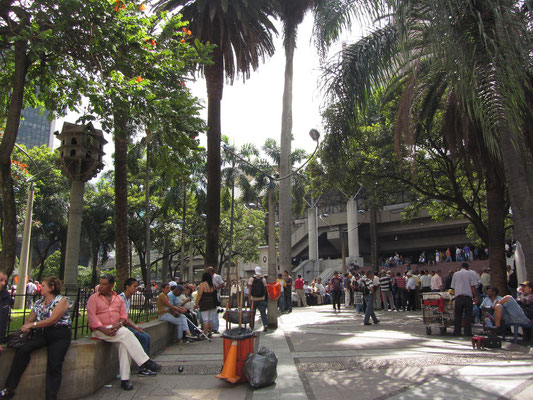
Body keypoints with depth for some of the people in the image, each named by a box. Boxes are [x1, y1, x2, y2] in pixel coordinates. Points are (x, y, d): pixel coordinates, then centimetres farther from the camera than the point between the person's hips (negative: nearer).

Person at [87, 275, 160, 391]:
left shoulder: (118, 299, 16)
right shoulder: (93, 298, 5)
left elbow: (124, 315, 9)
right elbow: (92, 317, -6)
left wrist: (119, 324, -14)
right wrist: (104, 329, -19)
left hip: (117, 328, 4)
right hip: (100, 330, -4)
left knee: (124, 343, -27)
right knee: (126, 334, -29)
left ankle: (124, 379, -23)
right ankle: (144, 361, -26)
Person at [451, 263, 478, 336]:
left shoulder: (455, 274, 11)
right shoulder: (470, 274, 3)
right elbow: (473, 286, -2)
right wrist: (475, 297, 3)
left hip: (458, 296, 2)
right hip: (468, 296, -2)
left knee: (458, 316, 6)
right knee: (468, 316, 4)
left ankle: (457, 333, 6)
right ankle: (467, 333, 4)